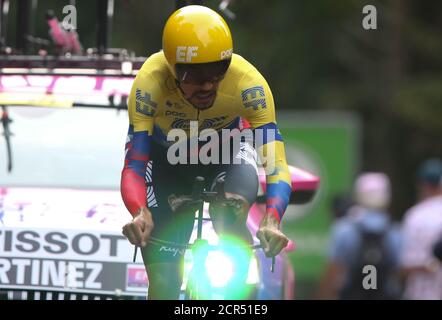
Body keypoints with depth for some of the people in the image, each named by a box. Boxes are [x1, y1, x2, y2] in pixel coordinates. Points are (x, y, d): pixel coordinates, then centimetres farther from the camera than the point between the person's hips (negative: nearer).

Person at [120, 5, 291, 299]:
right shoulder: (150, 81, -36)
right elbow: (134, 167, -37)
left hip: (228, 145, 0)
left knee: (230, 214, -34)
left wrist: (272, 221, -58)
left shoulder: (247, 81, -36)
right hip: (168, 154, 0)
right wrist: (140, 214, -57)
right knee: (164, 283, -7)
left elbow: (276, 163, -40)